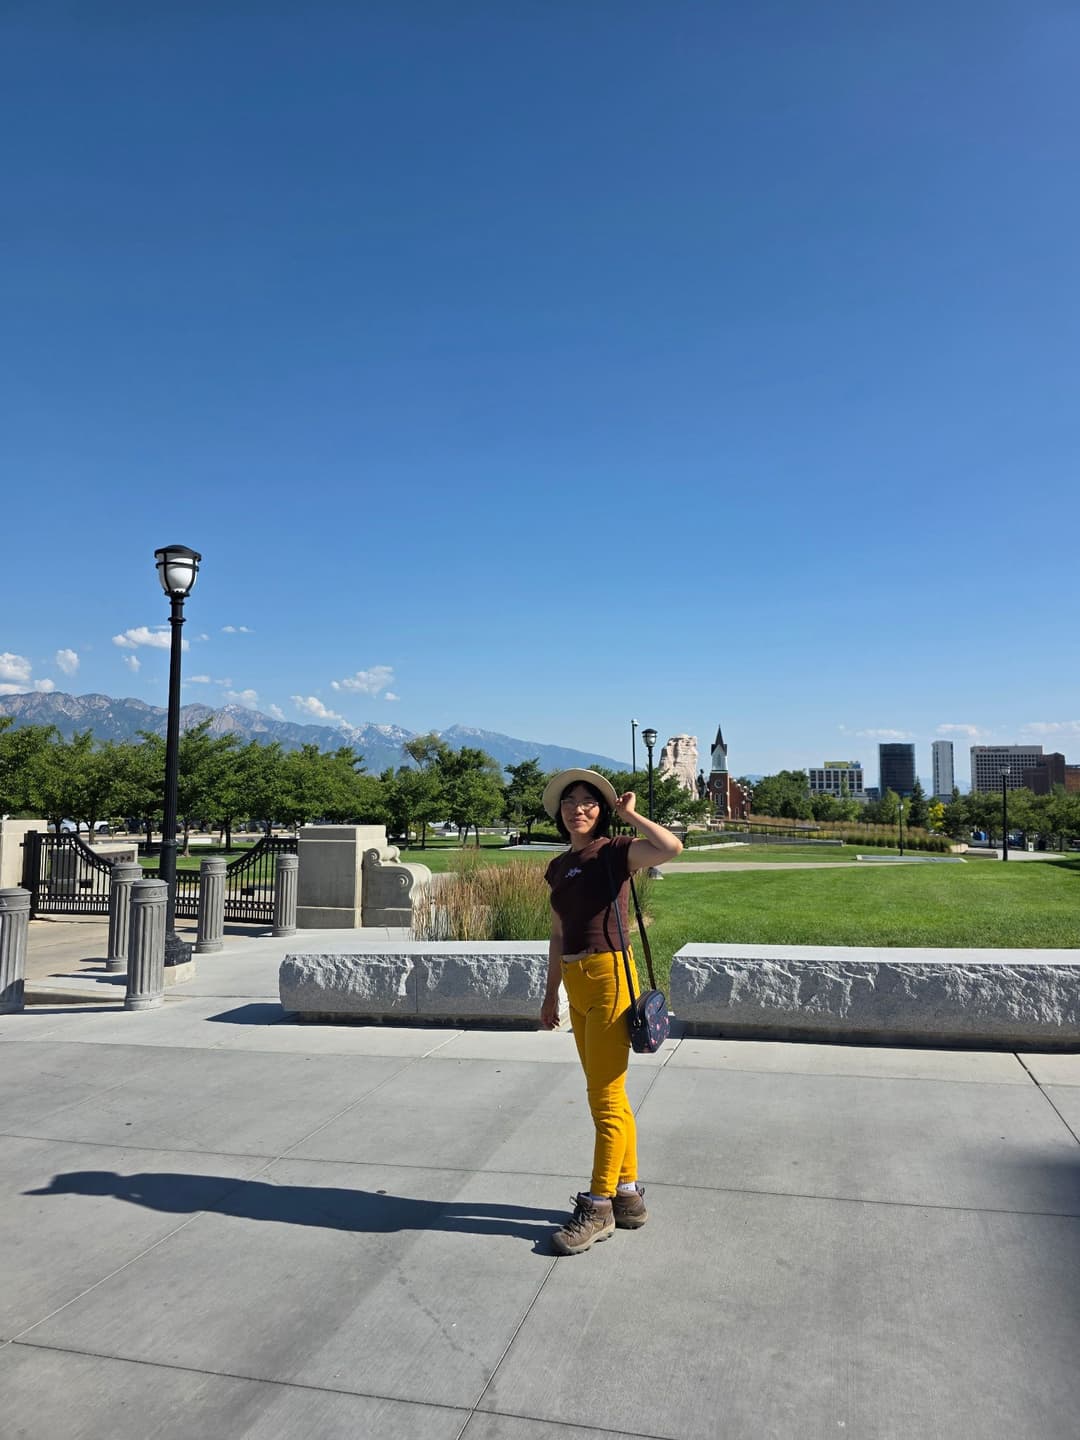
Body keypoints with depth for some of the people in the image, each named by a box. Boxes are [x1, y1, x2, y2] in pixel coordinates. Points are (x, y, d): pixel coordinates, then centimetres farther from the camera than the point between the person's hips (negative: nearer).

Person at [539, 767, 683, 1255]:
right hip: (576, 984, 8)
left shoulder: (615, 851, -7)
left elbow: (671, 848, -26)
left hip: (609, 976, -8)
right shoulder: (559, 867, 13)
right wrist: (551, 994, 19)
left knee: (605, 1095, 1)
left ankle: (597, 1208, 13)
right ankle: (627, 1195, 30)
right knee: (607, 1094, 16)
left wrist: (630, 814, -13)